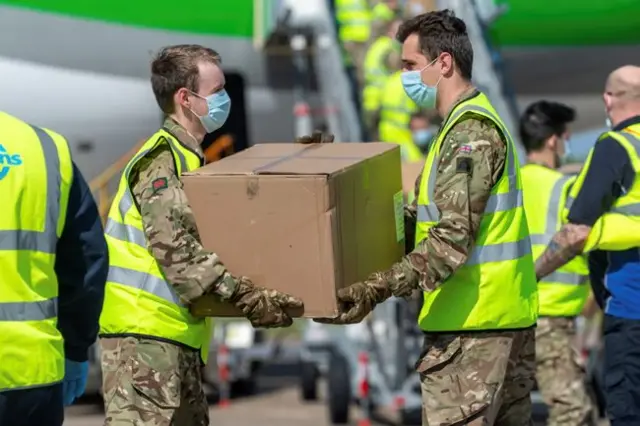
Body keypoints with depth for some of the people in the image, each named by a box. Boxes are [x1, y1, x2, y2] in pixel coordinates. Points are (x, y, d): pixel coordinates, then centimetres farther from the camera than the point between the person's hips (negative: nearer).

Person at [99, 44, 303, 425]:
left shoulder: (185, 157, 21)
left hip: (176, 336, 10)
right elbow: (177, 250, -23)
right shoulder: (162, 160, -11)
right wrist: (245, 298, -29)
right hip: (144, 335, -10)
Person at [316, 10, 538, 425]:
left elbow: (451, 238, -23)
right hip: (507, 317, 11)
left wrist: (380, 289, -28)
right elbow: (437, 215, 19)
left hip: (471, 322, -11)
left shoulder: (470, 130, -14)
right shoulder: (476, 120, 19)